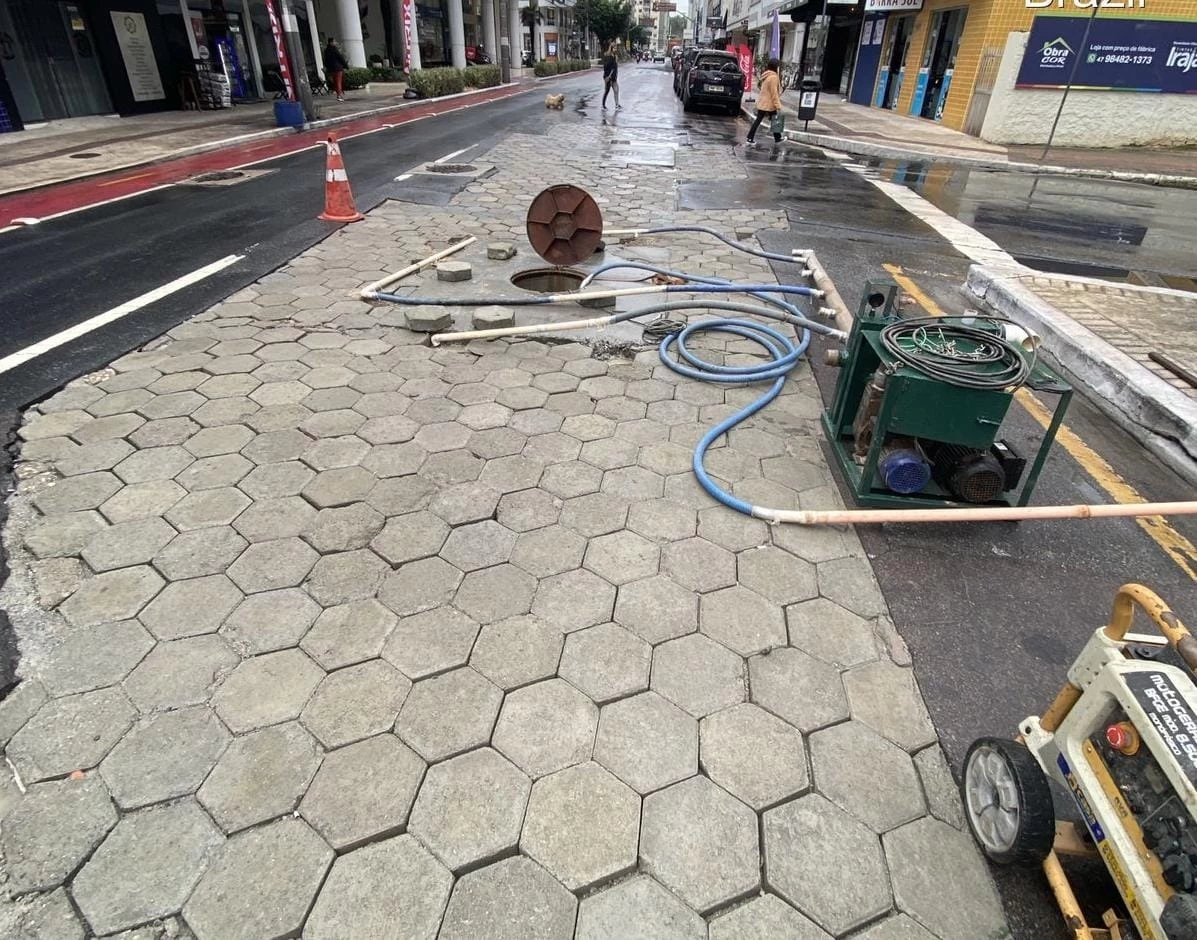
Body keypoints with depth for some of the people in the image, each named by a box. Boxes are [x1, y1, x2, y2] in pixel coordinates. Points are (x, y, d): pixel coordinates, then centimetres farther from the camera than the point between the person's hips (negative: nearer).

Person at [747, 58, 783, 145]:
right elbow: (774, 93, -20)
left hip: (761, 103, 8)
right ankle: (777, 138, 19)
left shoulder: (766, 76, 11)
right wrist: (778, 105, -18)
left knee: (758, 120, 7)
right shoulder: (773, 77, -17)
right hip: (769, 104, -8)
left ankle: (750, 138, 3)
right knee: (774, 121, 6)